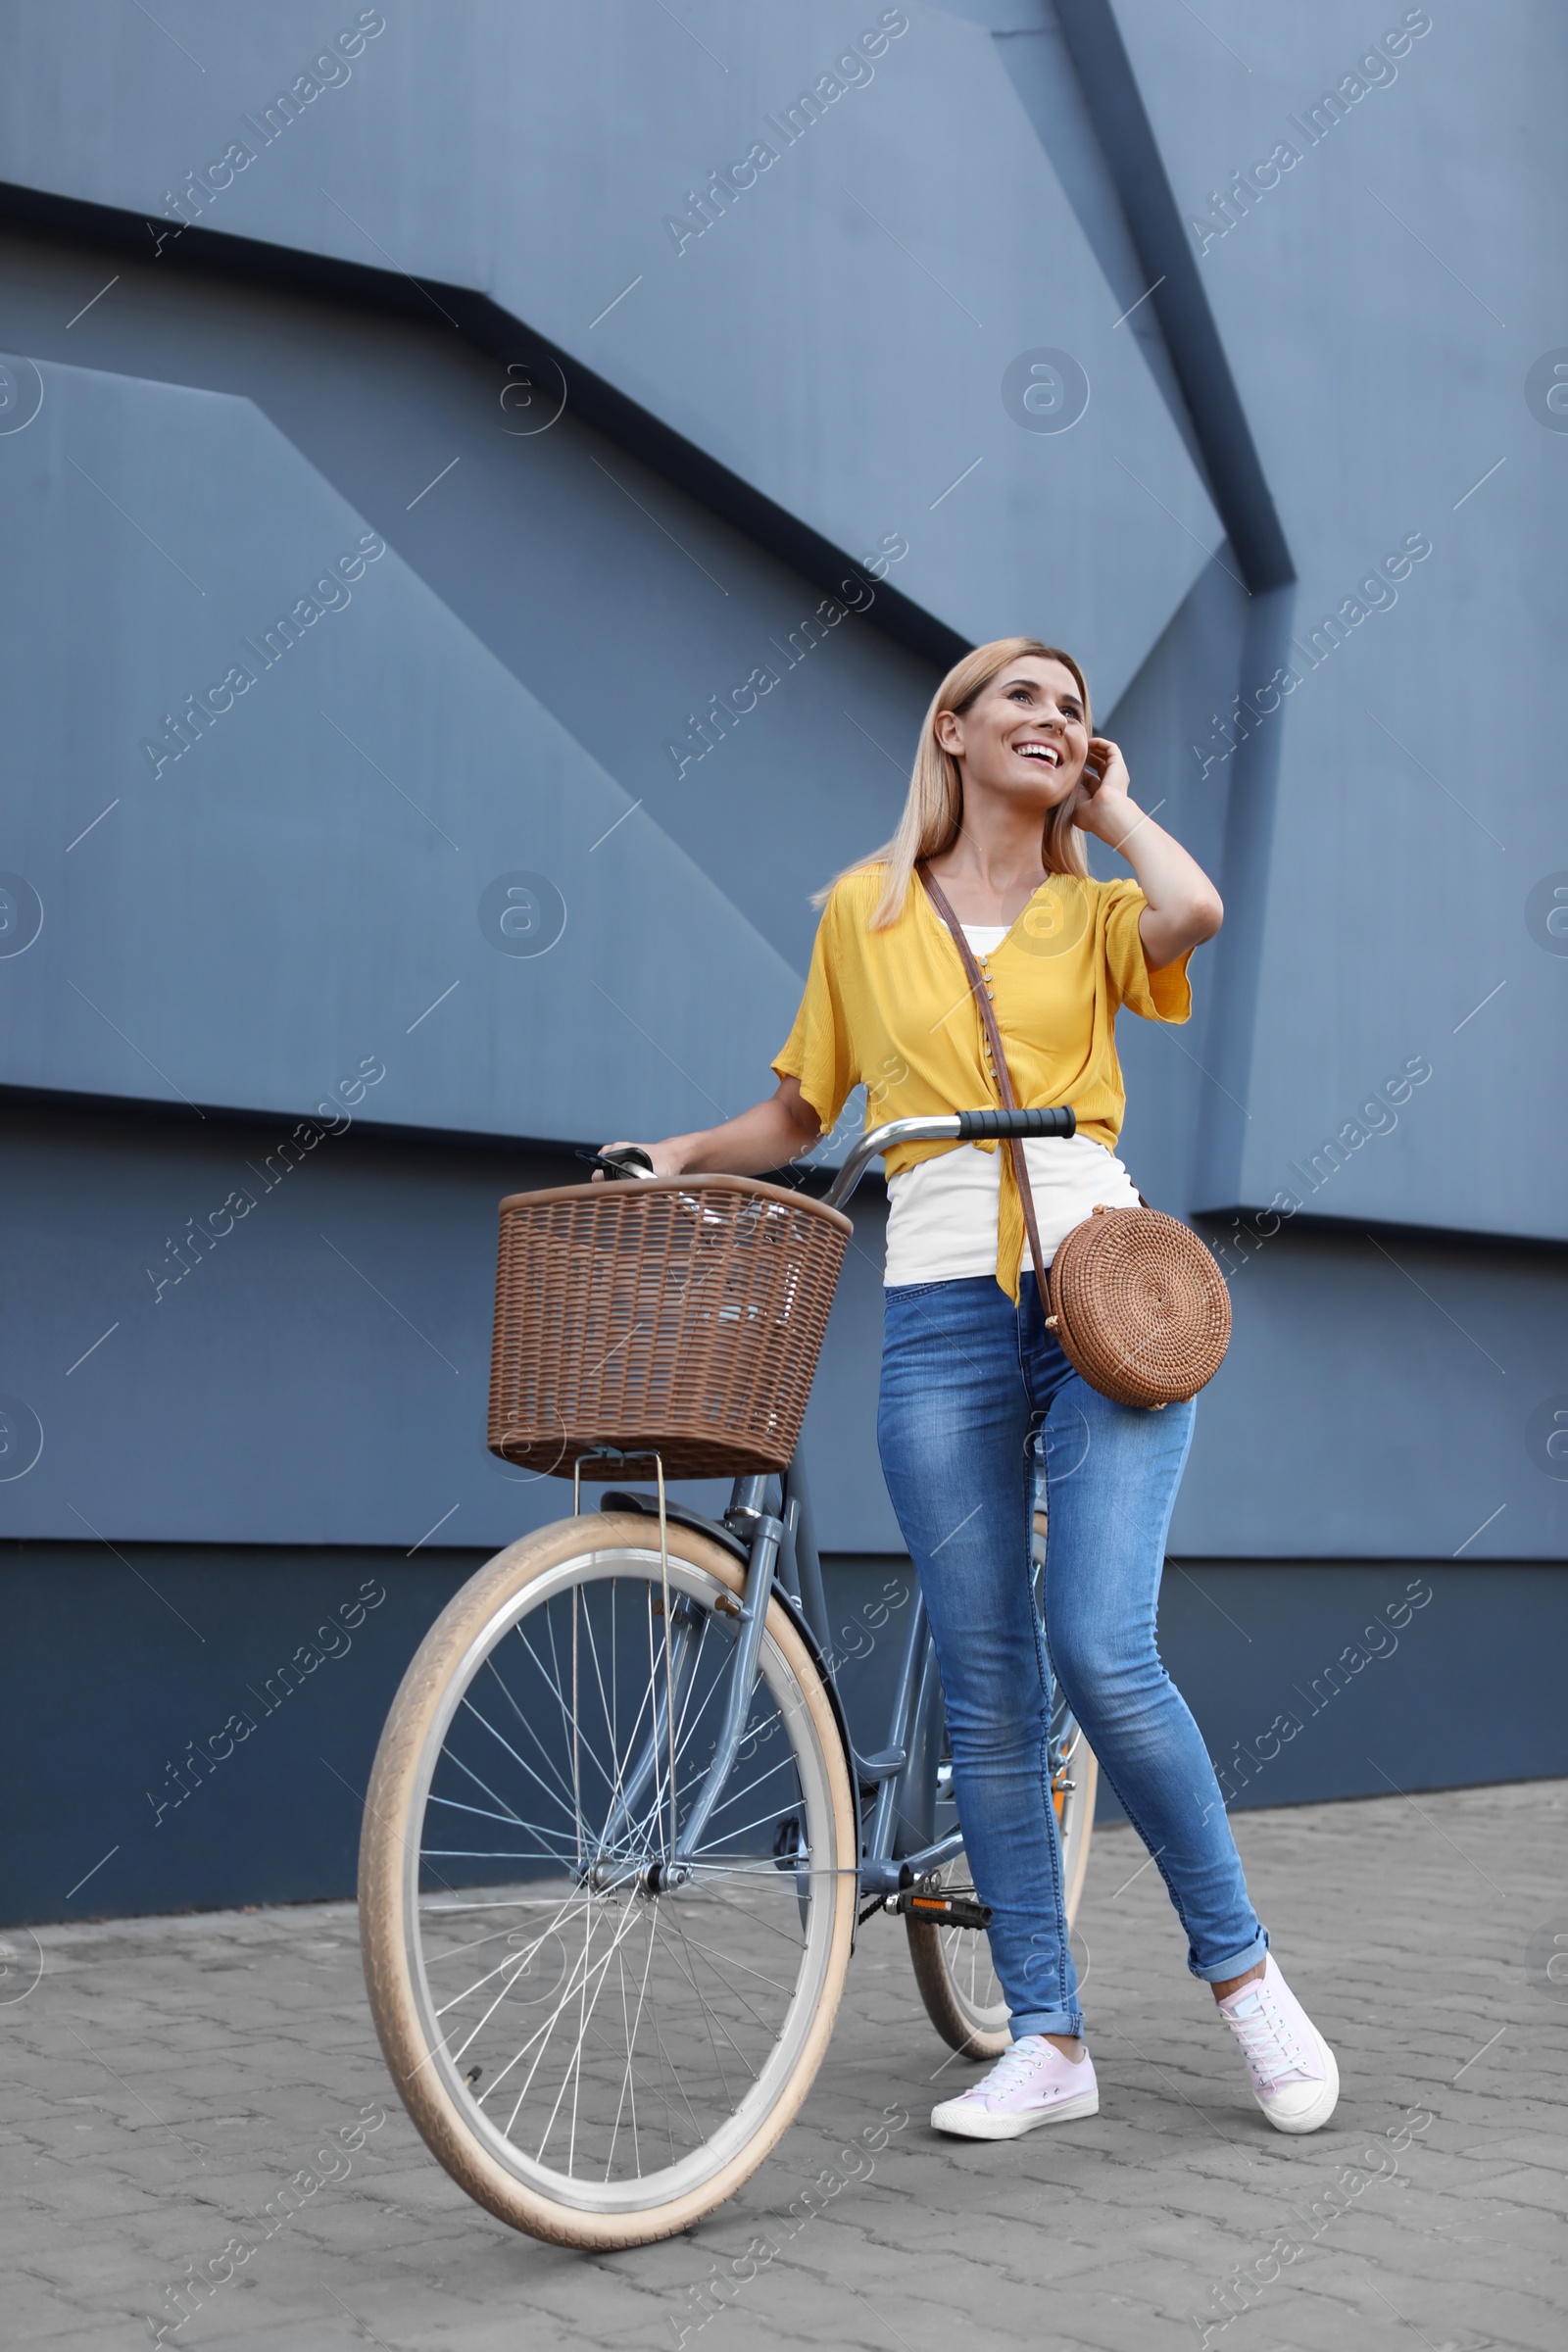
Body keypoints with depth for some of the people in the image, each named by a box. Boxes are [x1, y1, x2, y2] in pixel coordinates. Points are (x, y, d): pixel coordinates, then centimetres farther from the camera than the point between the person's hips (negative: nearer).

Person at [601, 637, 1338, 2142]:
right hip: (943, 1314, 1)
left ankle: (1241, 1972, 7)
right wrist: (681, 1153, 5)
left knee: (1104, 1656, -14)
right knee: (987, 1691, 0)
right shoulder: (865, 910, 16)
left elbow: (1194, 911, -11)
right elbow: (799, 1113, 22)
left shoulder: (1094, 915, 13)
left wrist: (1109, 806, 6)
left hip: (1101, 1294, -1)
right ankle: (1047, 2038, 10)